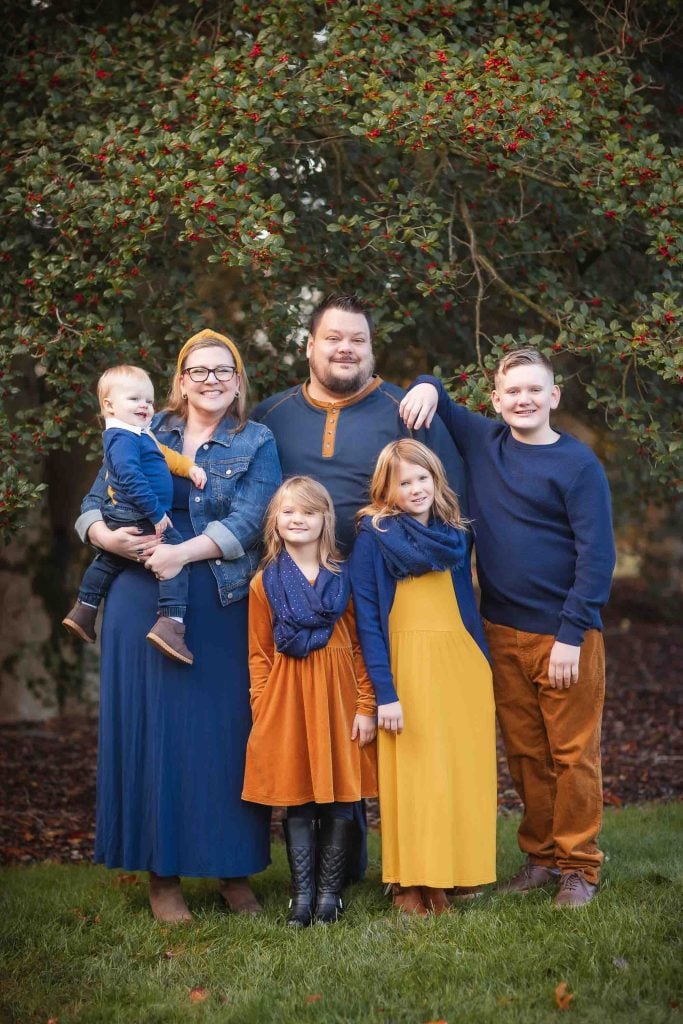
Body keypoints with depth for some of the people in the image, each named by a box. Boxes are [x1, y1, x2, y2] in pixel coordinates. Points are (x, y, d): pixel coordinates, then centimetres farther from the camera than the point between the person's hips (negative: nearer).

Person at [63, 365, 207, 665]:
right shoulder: (124, 438, -19)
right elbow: (130, 477, -28)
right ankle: (170, 623, -23)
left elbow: (165, 454, 25)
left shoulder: (141, 435, 14)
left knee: (109, 560, 27)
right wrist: (156, 514, -27)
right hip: (139, 517, -11)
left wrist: (189, 467, 11)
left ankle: (83, 612, 41)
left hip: (120, 516, 11)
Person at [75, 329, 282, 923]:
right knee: (152, 729, 2)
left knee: (223, 733, 1)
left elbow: (247, 523, -9)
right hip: (144, 605, 1)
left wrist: (181, 553, -21)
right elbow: (93, 506, 8)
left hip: (223, 610, -1)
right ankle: (162, 874, 12)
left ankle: (233, 870, 14)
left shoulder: (257, 444, 5)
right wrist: (109, 537, -14)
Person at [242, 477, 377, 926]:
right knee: (296, 802, 4)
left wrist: (366, 707, -3)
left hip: (338, 695, 0)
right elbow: (259, 655, 5)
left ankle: (329, 892, 14)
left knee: (339, 800, 3)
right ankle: (302, 894, 12)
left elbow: (361, 647, 3)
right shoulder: (265, 583, 4)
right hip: (287, 699, 0)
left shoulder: (344, 577, 3)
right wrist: (262, 713, -2)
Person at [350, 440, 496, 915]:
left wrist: (483, 668, 11)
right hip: (410, 664, -5)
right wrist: (385, 692, -14)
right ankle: (412, 885, 8)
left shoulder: (454, 533, 12)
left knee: (464, 768, 4)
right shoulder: (374, 536, -4)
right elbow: (367, 619, -8)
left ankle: (455, 873, 15)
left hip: (463, 662, 5)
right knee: (416, 773, -2)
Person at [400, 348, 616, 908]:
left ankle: (579, 866, 12)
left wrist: (571, 635, -15)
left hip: (565, 635, -5)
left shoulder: (578, 464, -7)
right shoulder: (482, 440, 7)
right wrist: (427, 388, -1)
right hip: (503, 631, 5)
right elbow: (435, 400, 23)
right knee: (524, 752, 12)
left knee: (573, 754, 1)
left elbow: (597, 556, -10)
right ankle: (540, 855, 23)